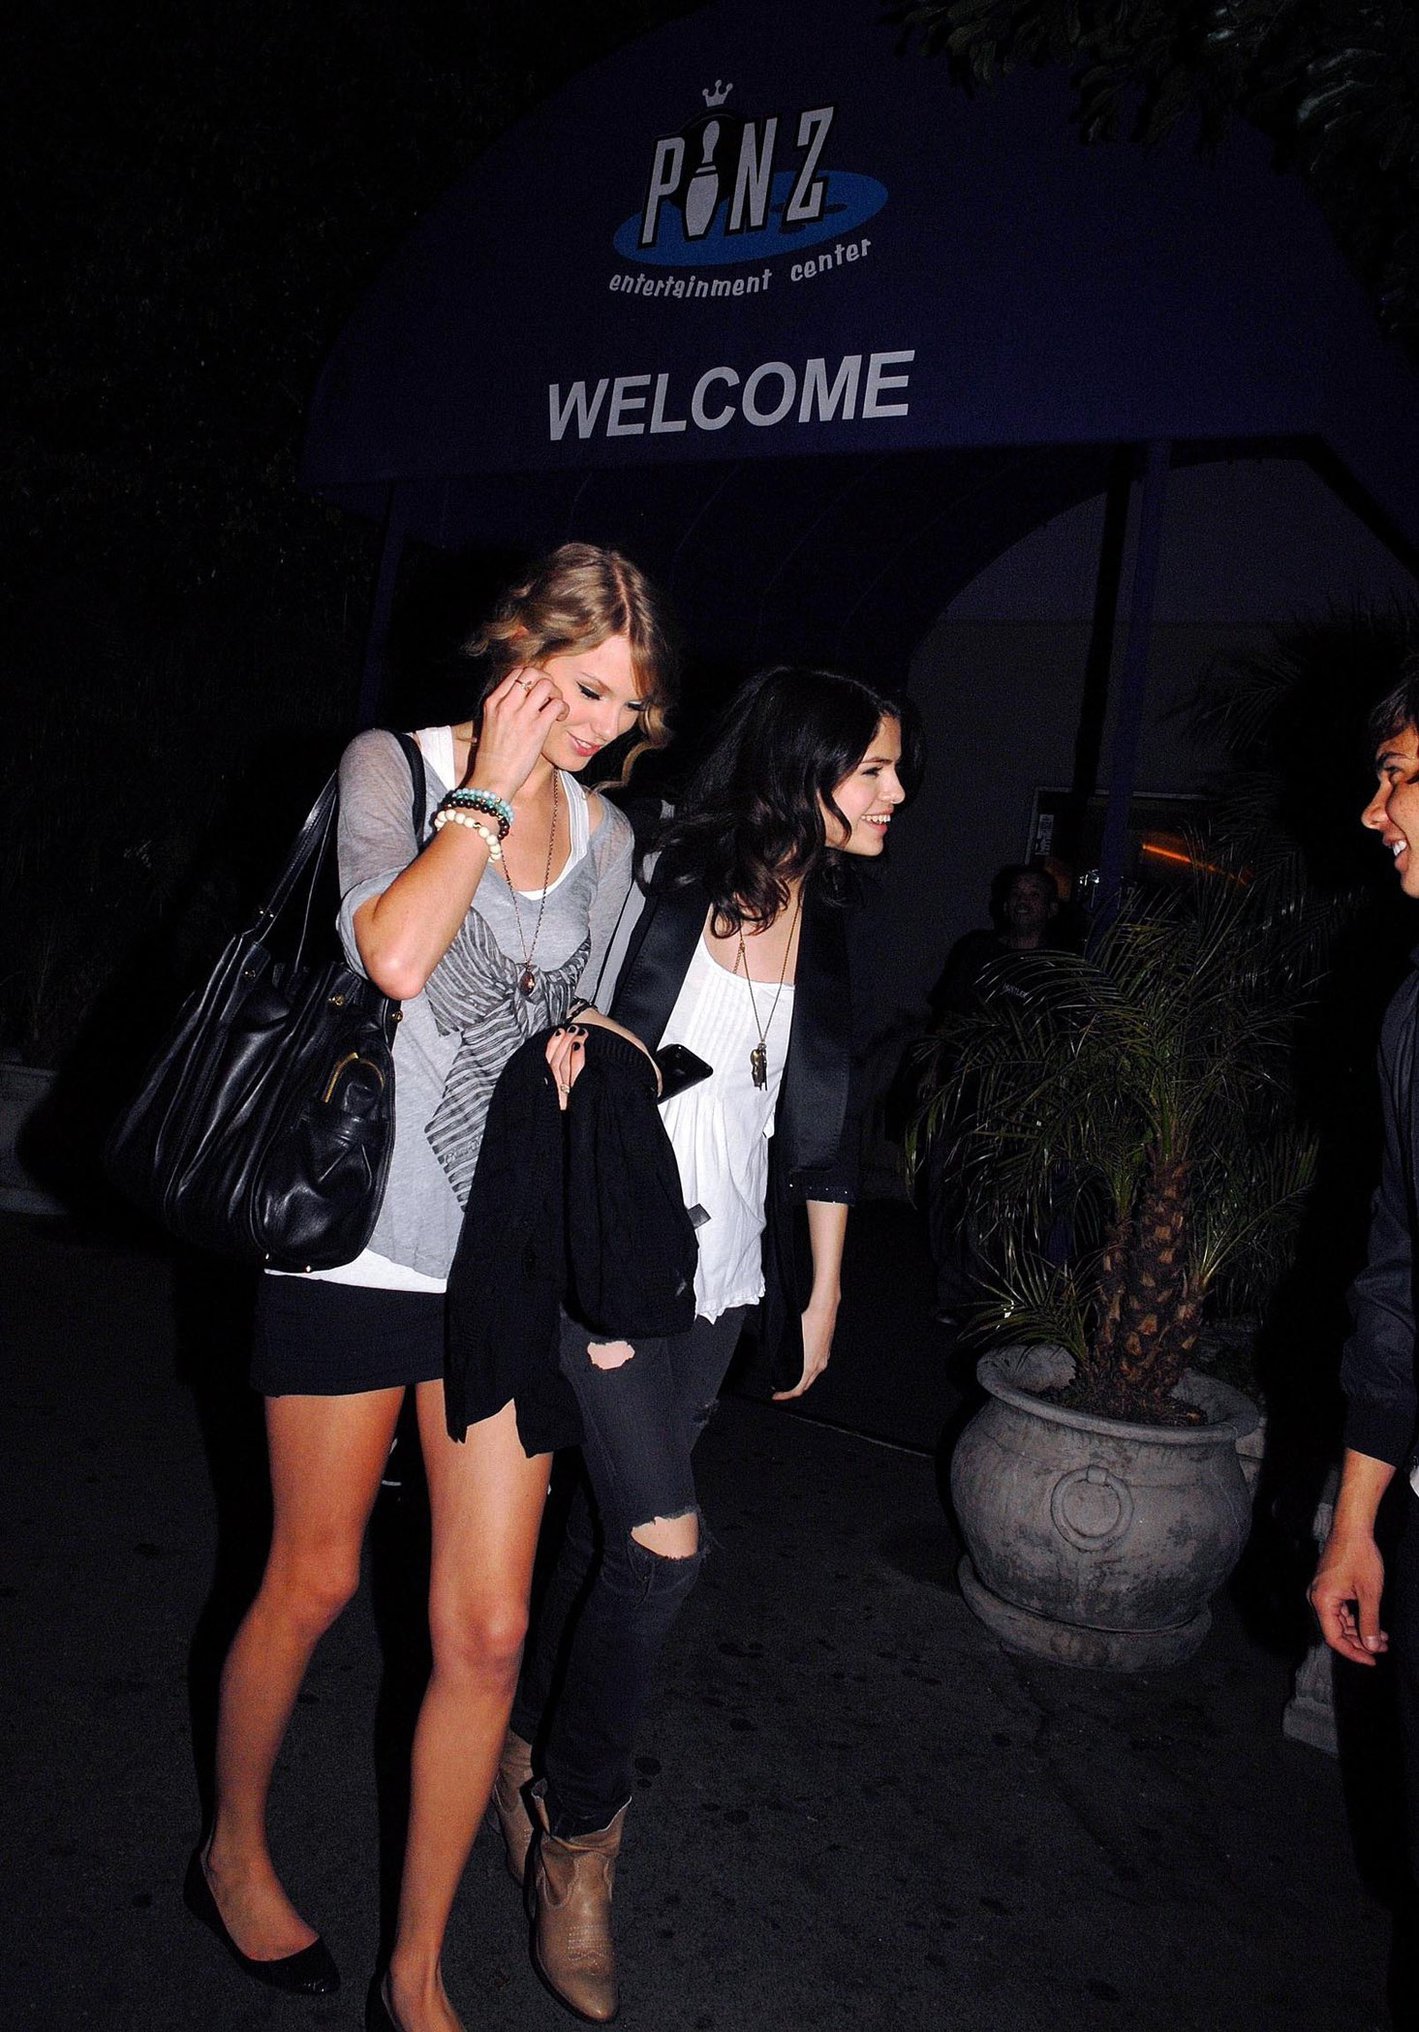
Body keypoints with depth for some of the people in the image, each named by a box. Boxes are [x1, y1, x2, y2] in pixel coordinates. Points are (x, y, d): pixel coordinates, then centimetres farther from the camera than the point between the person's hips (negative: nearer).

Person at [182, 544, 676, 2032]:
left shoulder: (603, 835, 10)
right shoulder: (392, 767, -5)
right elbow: (396, 955, -24)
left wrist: (582, 1057, 3)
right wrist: (490, 787, -15)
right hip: (361, 1238, -4)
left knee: (488, 1632, 4)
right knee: (313, 1582, 13)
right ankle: (233, 1854, 43)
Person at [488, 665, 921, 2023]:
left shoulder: (825, 928, 7)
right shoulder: (668, 890, -12)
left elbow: (824, 1131, 13)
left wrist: (821, 1296, 15)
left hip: (722, 1280, 6)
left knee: (612, 1527, 14)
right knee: (663, 1540, -10)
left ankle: (528, 1753, 36)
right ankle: (576, 1835, 12)